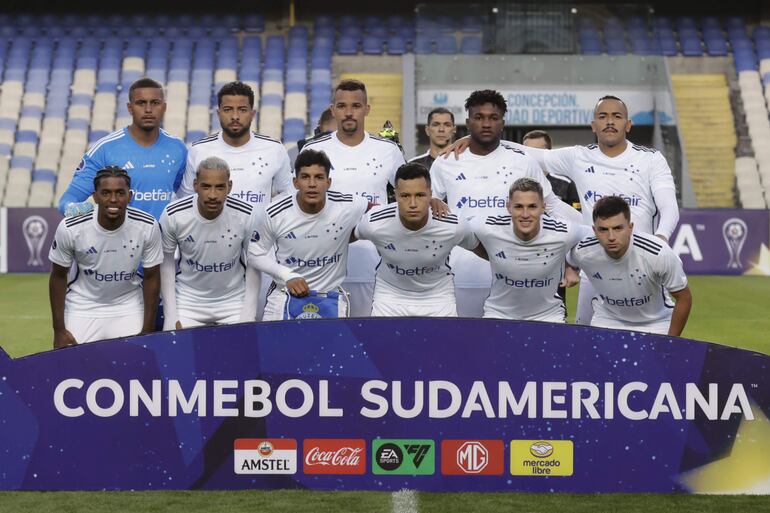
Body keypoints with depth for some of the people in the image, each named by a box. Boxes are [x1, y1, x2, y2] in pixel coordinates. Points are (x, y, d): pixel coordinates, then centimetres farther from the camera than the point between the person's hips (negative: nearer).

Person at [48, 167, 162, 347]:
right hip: (82, 309, -1)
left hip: (129, 307, 1)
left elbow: (151, 278, -6)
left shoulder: (148, 227, -17)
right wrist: (59, 330, -5)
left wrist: (148, 331, -5)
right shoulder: (70, 228, -20)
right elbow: (58, 276, -5)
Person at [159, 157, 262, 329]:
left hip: (234, 300, 0)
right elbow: (166, 262, -2)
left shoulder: (249, 216, -17)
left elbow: (253, 265, -3)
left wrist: (248, 316, -7)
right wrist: (171, 316, -5)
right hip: (188, 300, 0)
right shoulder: (173, 215, -16)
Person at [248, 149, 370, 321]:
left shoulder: (348, 207, -12)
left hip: (331, 298, 1)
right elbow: (255, 254, 0)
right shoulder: (275, 213, -12)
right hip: (285, 295, -1)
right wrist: (287, 276, -13)